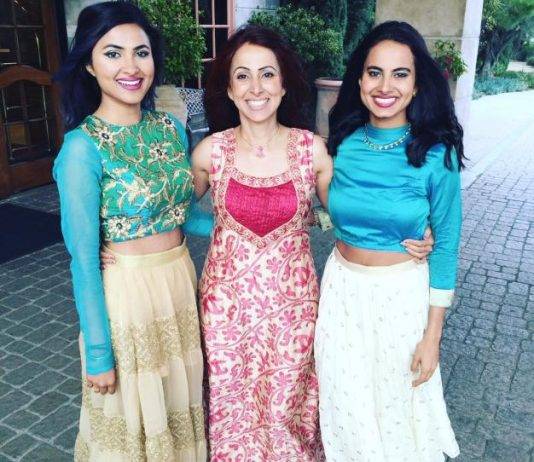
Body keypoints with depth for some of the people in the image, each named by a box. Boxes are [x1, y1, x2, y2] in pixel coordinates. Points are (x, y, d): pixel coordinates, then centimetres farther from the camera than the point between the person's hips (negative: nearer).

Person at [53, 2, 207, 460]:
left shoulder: (172, 128, 1)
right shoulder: (83, 147, -17)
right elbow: (83, 259, -16)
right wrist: (98, 353, -12)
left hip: (181, 283, 6)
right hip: (126, 294, -5)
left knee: (179, 405, 23)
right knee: (131, 420, 15)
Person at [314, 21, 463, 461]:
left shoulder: (436, 154, -13)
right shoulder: (342, 143, -4)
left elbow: (445, 245, -8)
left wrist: (432, 334, -7)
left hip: (402, 295, -3)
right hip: (342, 288, 3)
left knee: (395, 405, 18)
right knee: (345, 405, 18)